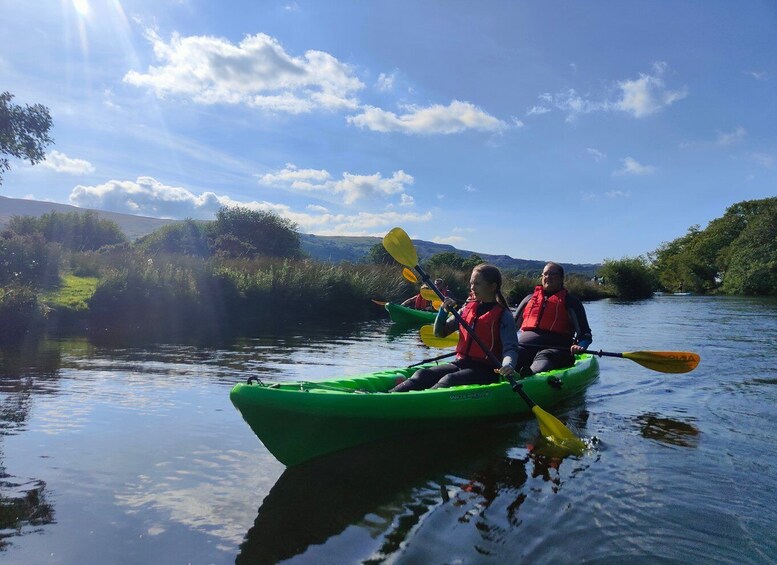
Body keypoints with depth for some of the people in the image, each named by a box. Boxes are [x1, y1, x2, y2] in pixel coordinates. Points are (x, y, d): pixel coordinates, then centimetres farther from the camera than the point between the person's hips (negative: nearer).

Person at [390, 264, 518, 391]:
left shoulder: (503, 315, -3)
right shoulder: (468, 309, 14)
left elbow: (511, 347, -14)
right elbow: (439, 333, 17)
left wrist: (508, 365, -38)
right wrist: (444, 311, -2)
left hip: (485, 370, -5)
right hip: (461, 364, 5)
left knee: (449, 380, -34)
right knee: (422, 375, -19)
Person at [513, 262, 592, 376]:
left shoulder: (571, 301, 20)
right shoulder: (530, 299, 30)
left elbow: (585, 333, 13)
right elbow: (512, 326, 32)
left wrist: (580, 346, -10)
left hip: (554, 347, -3)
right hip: (523, 344, 3)